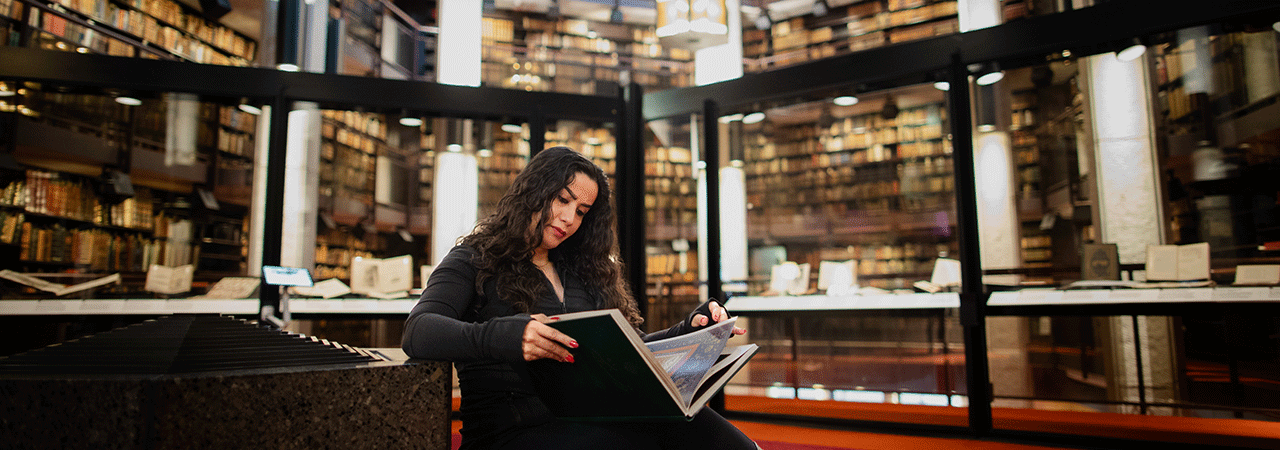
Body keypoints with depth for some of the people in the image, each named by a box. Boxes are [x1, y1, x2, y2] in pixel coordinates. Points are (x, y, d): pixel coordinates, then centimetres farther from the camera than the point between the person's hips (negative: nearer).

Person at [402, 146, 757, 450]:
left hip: (594, 419, 6)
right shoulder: (475, 260, 7)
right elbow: (418, 332, -12)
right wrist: (504, 337, -31)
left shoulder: (581, 271, 24)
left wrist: (691, 329, 5)